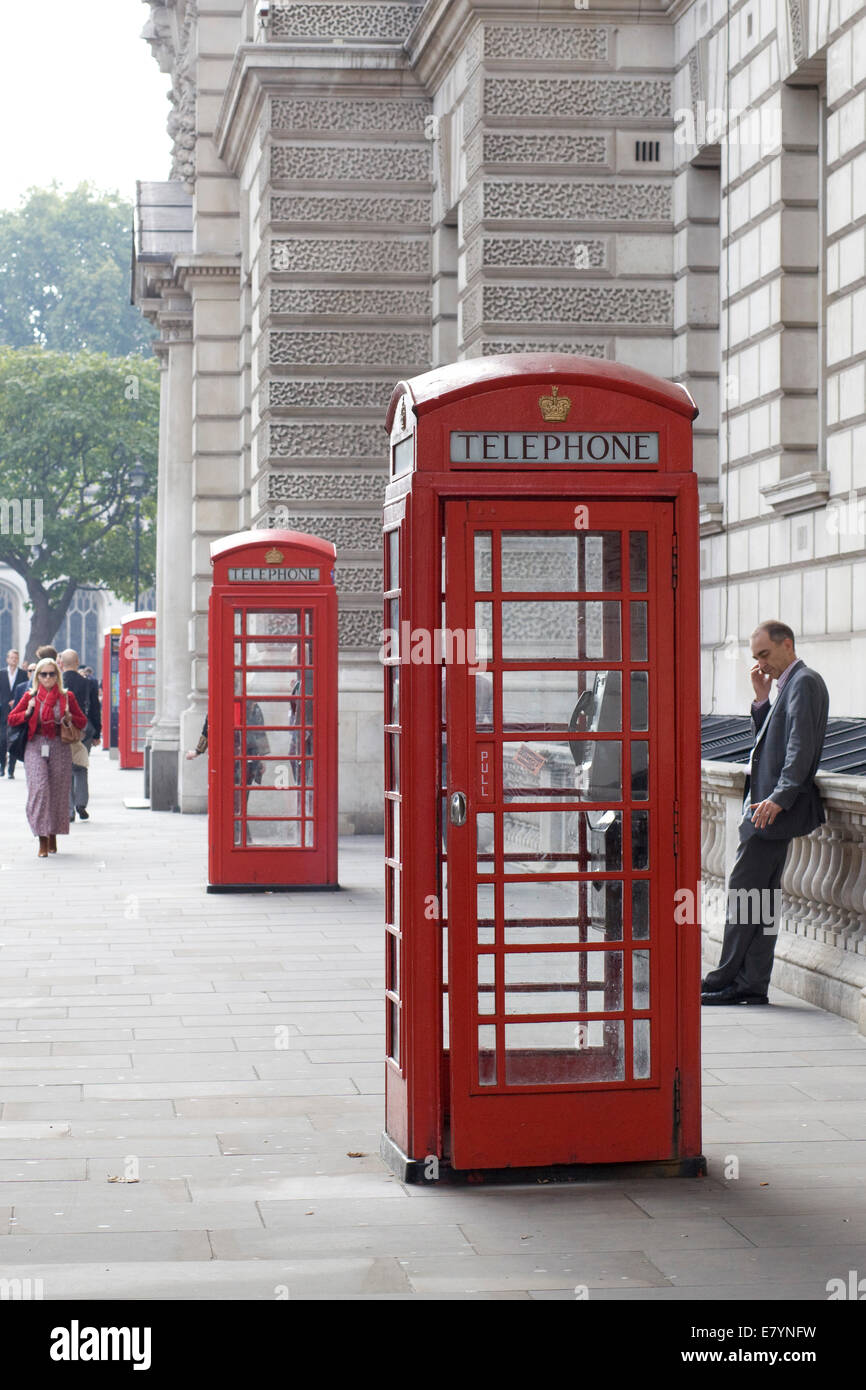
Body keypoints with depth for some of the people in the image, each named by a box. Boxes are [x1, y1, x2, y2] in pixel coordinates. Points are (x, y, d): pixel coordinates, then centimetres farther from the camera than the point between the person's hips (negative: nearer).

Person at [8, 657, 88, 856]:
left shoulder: (66, 697, 6)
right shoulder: (30, 696, 5)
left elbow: (83, 721, 13)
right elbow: (11, 718, 10)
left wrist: (69, 718, -7)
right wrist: (28, 712, -7)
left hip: (60, 747, 1)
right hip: (36, 746, -1)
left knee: (58, 791, 2)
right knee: (39, 788, -13)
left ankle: (53, 836, 18)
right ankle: (42, 840, -11)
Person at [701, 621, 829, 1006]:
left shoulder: (804, 682, -11)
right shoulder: (789, 684, 20)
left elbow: (801, 747, -20)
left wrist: (779, 798, -27)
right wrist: (762, 699, 11)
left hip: (774, 809, -10)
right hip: (769, 806, 10)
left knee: (743, 889, -8)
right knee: (760, 895, 9)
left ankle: (726, 979, -4)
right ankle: (752, 983, 10)